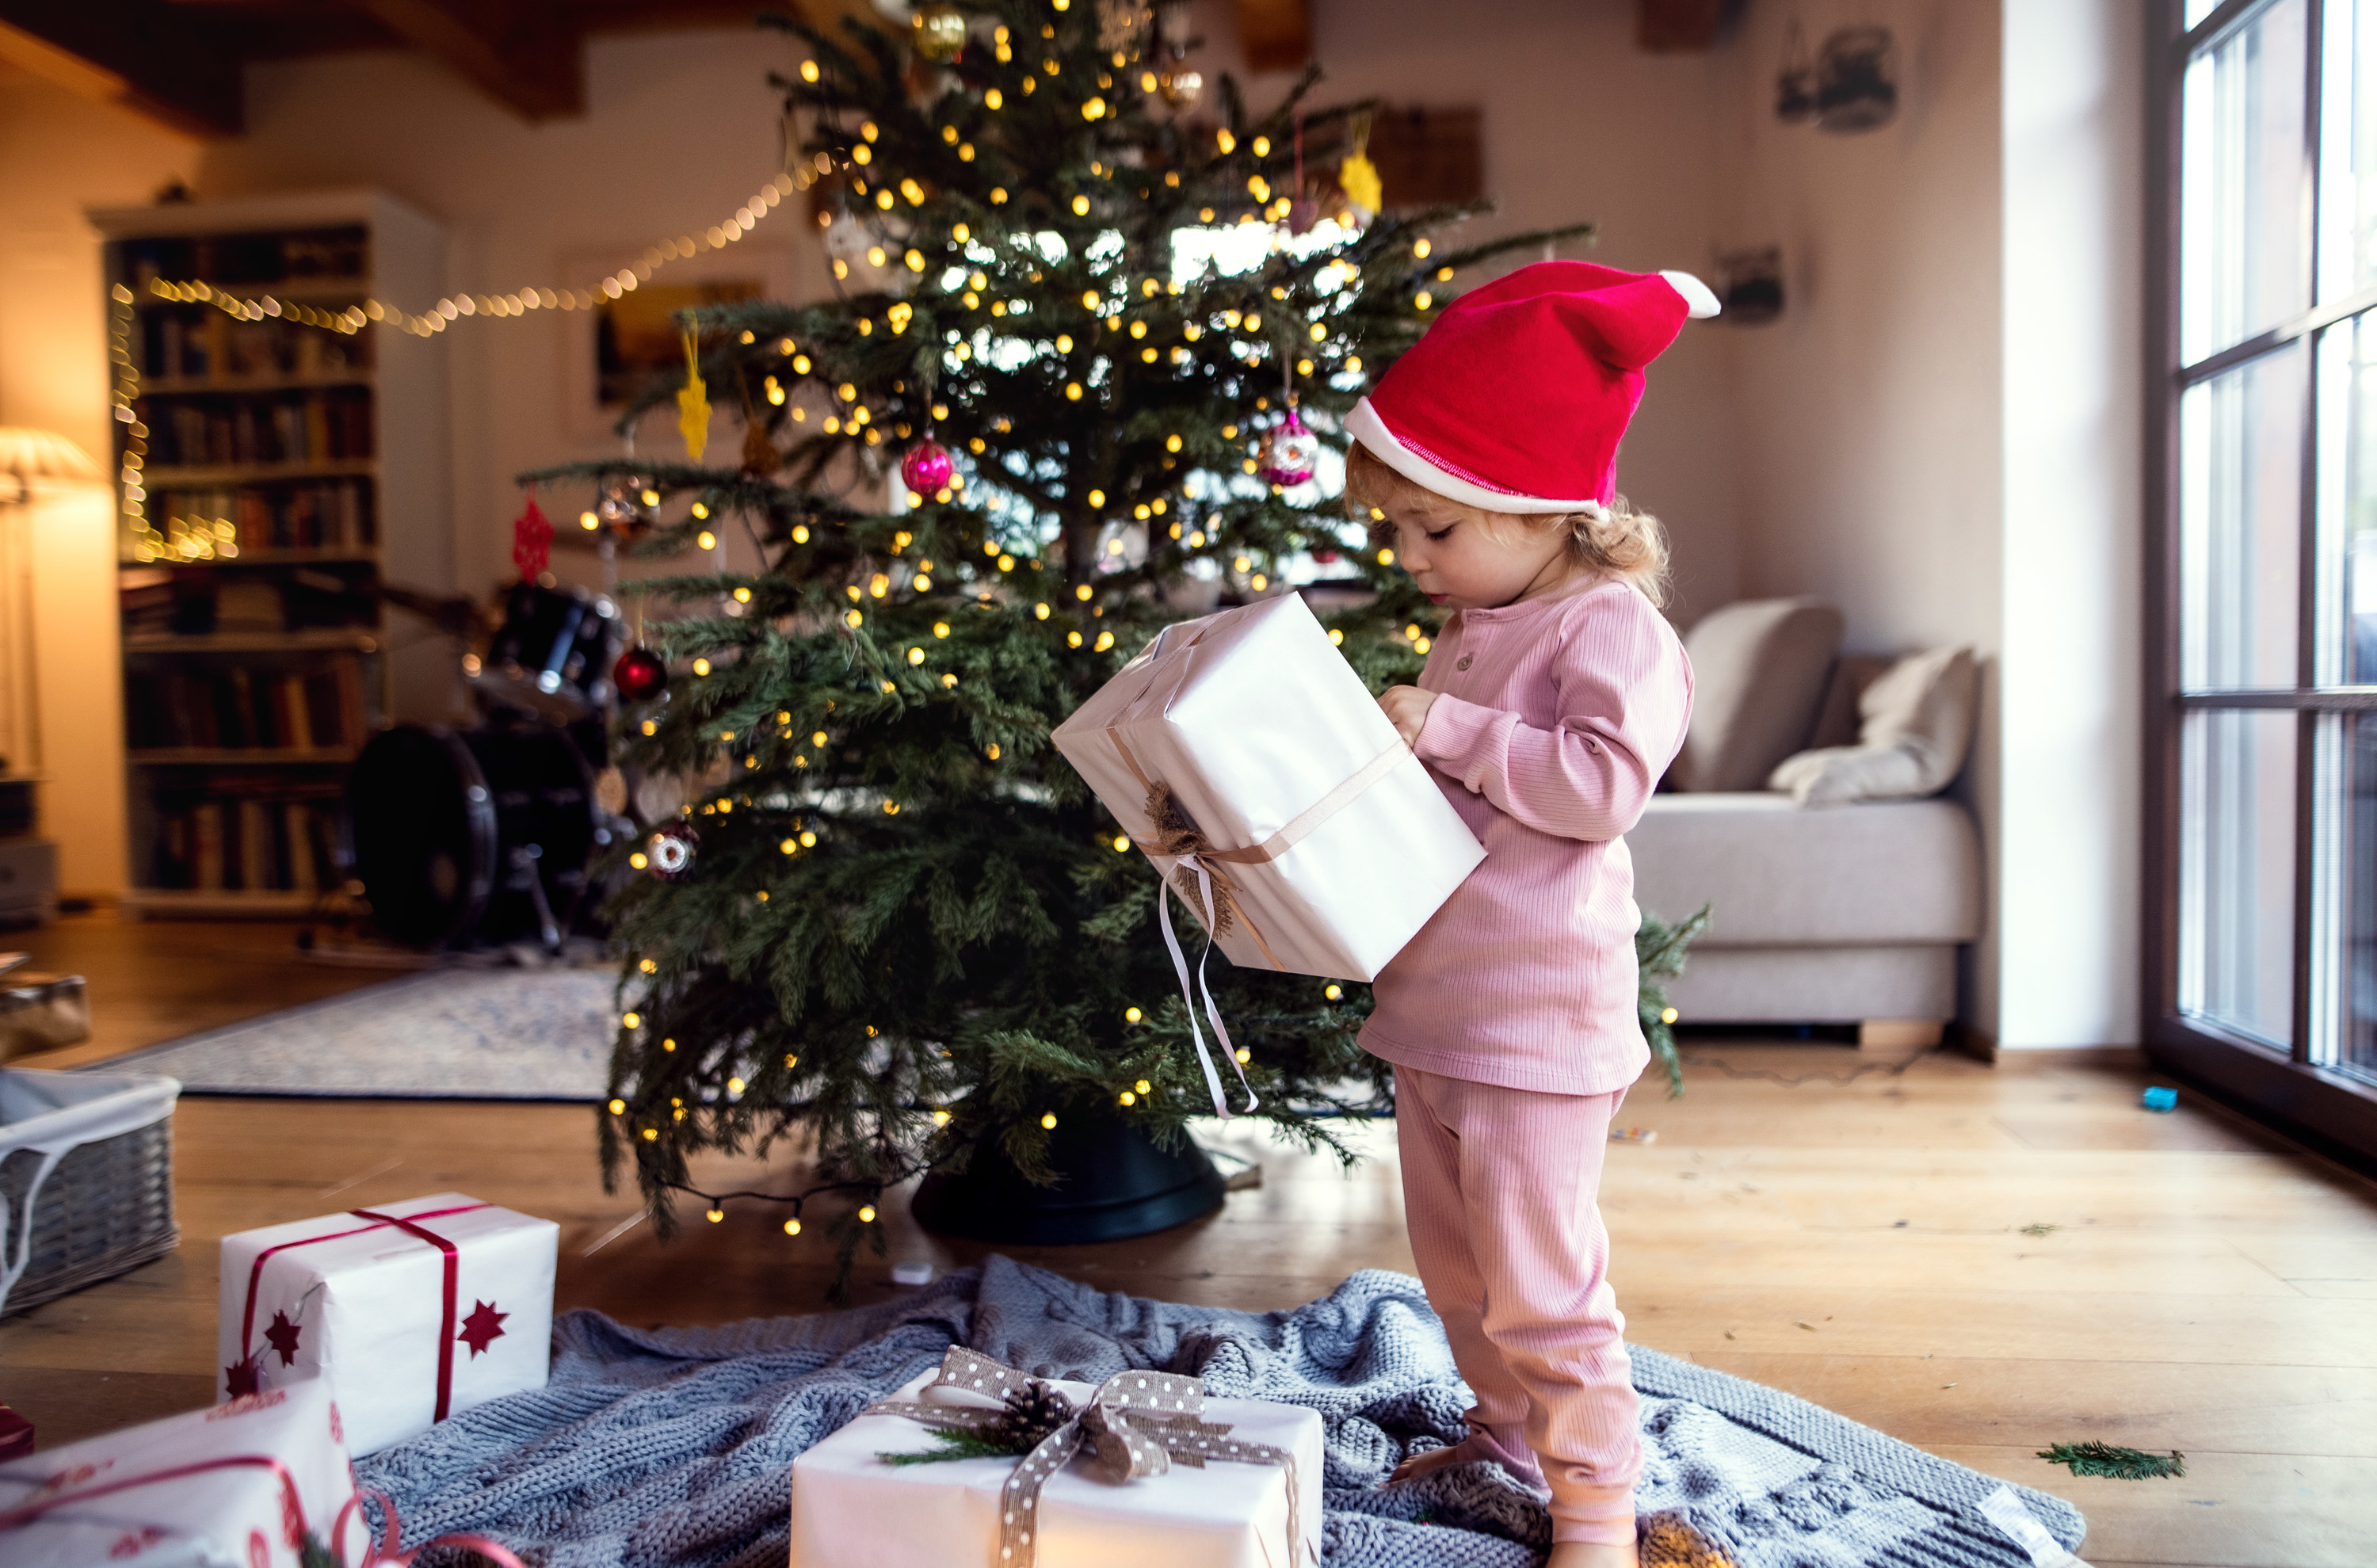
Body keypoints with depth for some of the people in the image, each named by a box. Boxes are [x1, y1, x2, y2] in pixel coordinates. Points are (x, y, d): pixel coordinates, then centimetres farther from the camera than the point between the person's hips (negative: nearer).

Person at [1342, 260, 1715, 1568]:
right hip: (1430, 1007, 9)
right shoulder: (1470, 634, 14)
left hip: (1535, 1015, -9)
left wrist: (1450, 729, -20)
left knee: (1539, 1275, -1)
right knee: (1456, 1262, 21)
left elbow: (1606, 781, -23)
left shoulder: (1609, 625, -11)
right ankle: (1510, 1433, 40)